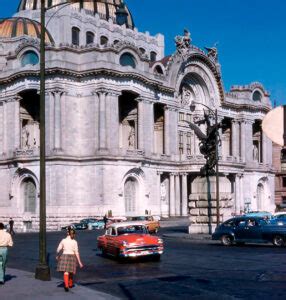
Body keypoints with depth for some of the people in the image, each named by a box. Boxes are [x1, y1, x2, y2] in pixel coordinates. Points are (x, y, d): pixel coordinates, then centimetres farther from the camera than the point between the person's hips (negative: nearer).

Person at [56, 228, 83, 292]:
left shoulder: (63, 240, 1)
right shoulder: (74, 242, -3)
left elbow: (58, 250, 3)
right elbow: (76, 252, -6)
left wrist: (57, 256, 22)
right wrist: (79, 262, -3)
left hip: (64, 256, 0)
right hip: (72, 256, 0)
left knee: (66, 272, -4)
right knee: (71, 272, 17)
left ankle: (66, 285, -23)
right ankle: (70, 284, 33)